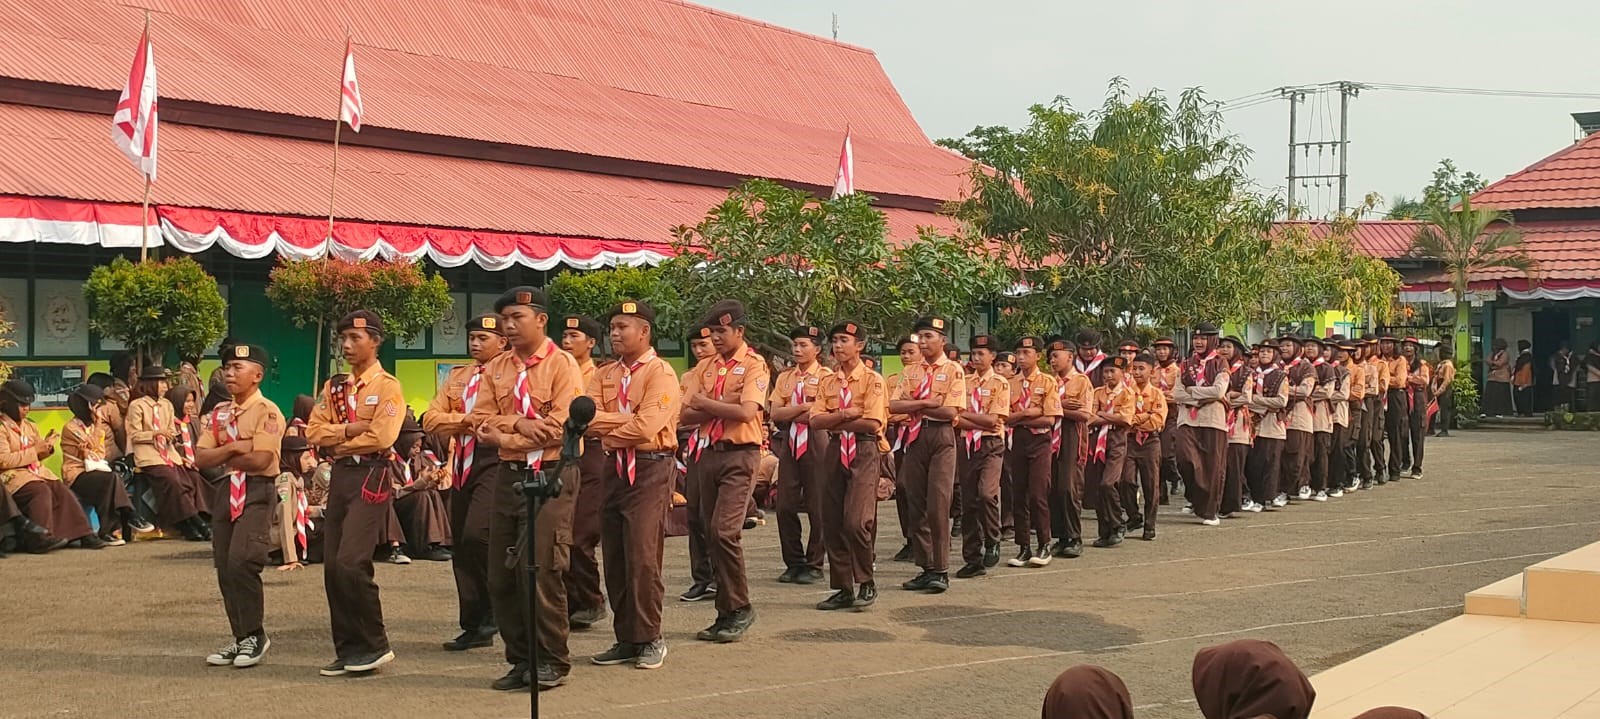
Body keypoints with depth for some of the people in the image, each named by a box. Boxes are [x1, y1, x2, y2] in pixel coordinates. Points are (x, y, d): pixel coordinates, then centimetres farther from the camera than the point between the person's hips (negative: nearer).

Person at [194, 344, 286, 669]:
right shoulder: (220, 413, 14)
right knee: (224, 567, 7)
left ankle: (254, 636, -3)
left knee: (241, 562, -18)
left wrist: (220, 456, -3)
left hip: (257, 491, -8)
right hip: (226, 490, 8)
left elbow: (260, 459, -18)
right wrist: (232, 449, -11)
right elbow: (200, 457, 6)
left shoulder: (267, 412, -8)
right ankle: (241, 638, 17)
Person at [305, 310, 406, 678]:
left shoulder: (388, 387, -5)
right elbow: (314, 431, 6)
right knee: (332, 568, 4)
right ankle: (348, 650, 12)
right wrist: (350, 430, -10)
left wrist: (336, 441, -5)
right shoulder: (333, 387, 15)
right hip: (338, 477, 7)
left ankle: (375, 645, -3)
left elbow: (382, 437, -17)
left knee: (351, 563, -16)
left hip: (370, 476, -7)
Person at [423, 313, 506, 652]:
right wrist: (466, 420, -7)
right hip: (462, 464, 8)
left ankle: (494, 609, -1)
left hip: (494, 462, -7)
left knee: (476, 535, -22)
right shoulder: (457, 377, 18)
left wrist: (469, 420, -10)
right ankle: (473, 627, 15)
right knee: (461, 546, 8)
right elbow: (431, 419, 8)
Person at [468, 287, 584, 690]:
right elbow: (482, 423, 4)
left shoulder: (562, 366, -6)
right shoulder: (496, 370, 12)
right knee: (501, 576, 6)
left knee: (540, 570, -7)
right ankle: (521, 661, 18)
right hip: (508, 475, 6)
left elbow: (558, 427, -16)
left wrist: (504, 435, -10)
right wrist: (518, 422, -14)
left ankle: (552, 663, 5)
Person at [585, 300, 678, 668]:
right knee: (615, 558, 7)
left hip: (649, 468, -7)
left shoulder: (660, 373, -8)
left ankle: (650, 639, 1)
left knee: (643, 556, -9)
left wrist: (607, 431, -5)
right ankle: (626, 639, 14)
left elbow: (646, 428, -19)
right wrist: (628, 420, -16)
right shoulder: (605, 375, 14)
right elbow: (588, 418, -1)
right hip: (614, 468, 7)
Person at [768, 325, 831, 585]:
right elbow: (774, 413, 3)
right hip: (789, 442, 5)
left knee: (816, 506, -1)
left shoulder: (826, 376, -1)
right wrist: (804, 408, -9)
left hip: (815, 442, -5)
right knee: (786, 505, 3)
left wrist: (790, 413, -6)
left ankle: (814, 565, 7)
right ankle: (794, 563, 13)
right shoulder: (784, 377, 14)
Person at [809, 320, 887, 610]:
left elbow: (873, 423, -14)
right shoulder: (827, 382, 13)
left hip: (864, 452, -6)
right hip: (835, 452, 6)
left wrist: (834, 422, -7)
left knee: (856, 521, -17)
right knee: (832, 524, 5)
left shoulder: (872, 380, -3)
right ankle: (843, 588, 13)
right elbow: (816, 421, 1)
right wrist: (846, 414, -13)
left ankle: (867, 583, 1)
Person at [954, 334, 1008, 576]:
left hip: (991, 445, -4)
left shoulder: (1000, 384, 0)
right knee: (968, 502, 3)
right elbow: (956, 419, 2)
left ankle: (992, 543, -4)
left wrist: (964, 414, -4)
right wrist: (981, 422, -12)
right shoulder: (964, 383, 12)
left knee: (987, 494, -24)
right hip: (966, 445, 4)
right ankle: (972, 558, 8)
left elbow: (993, 419, -10)